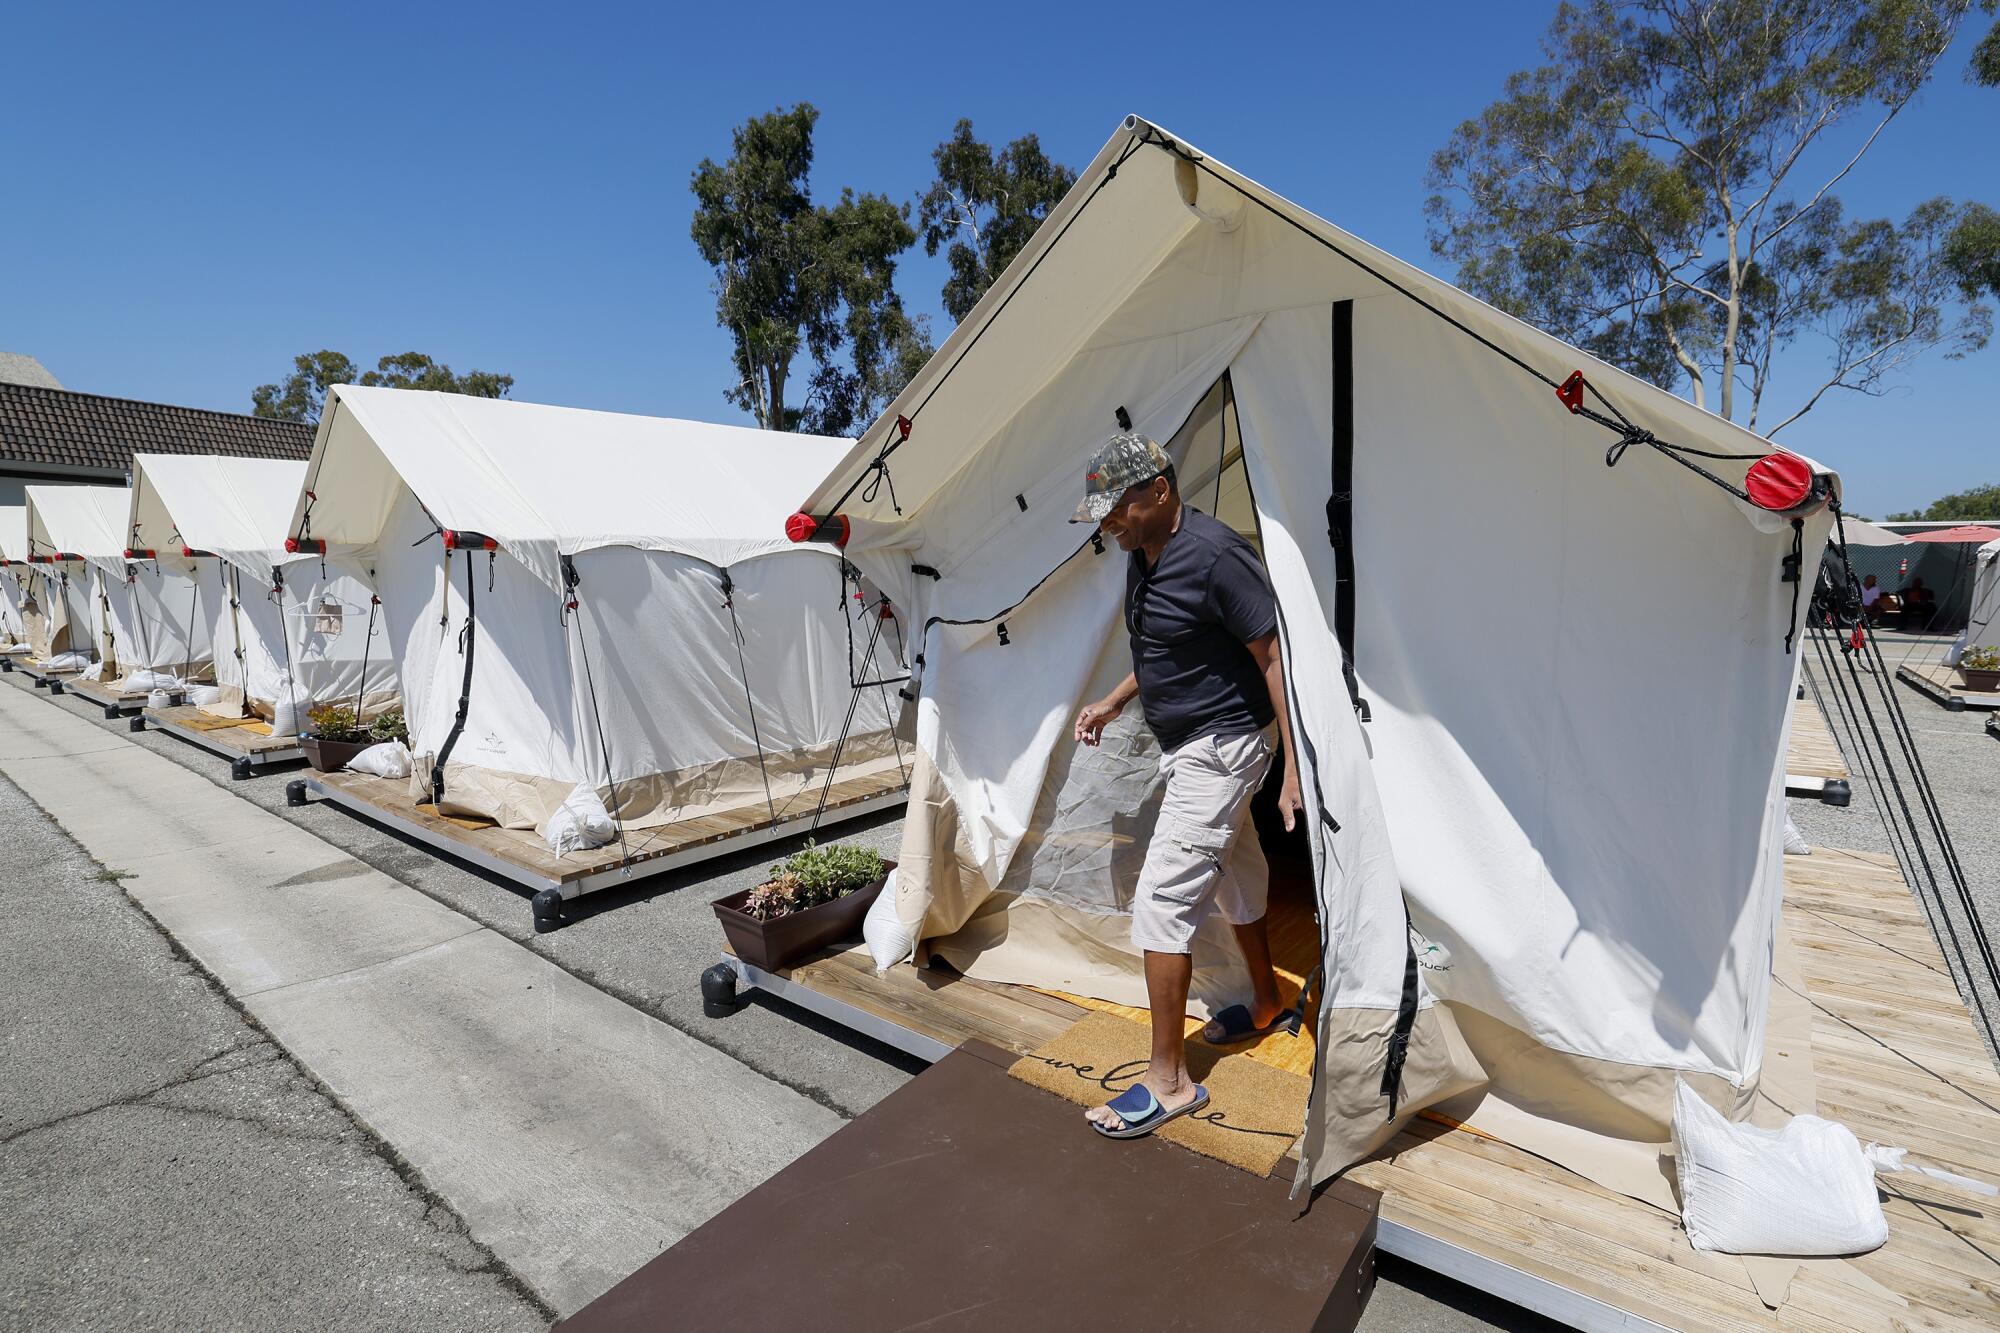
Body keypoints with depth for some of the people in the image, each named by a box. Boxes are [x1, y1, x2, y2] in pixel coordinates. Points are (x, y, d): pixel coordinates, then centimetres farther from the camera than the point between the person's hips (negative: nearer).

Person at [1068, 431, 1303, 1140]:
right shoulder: (1141, 556, 4)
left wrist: (1294, 771, -22)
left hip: (1220, 749, -10)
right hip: (1185, 745, 10)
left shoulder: (1216, 556, -24)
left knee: (1161, 901, -8)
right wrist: (1113, 703, 9)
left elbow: (1276, 659, -22)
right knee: (1233, 878, 23)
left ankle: (1168, 1081, 6)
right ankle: (1268, 1007, 45)